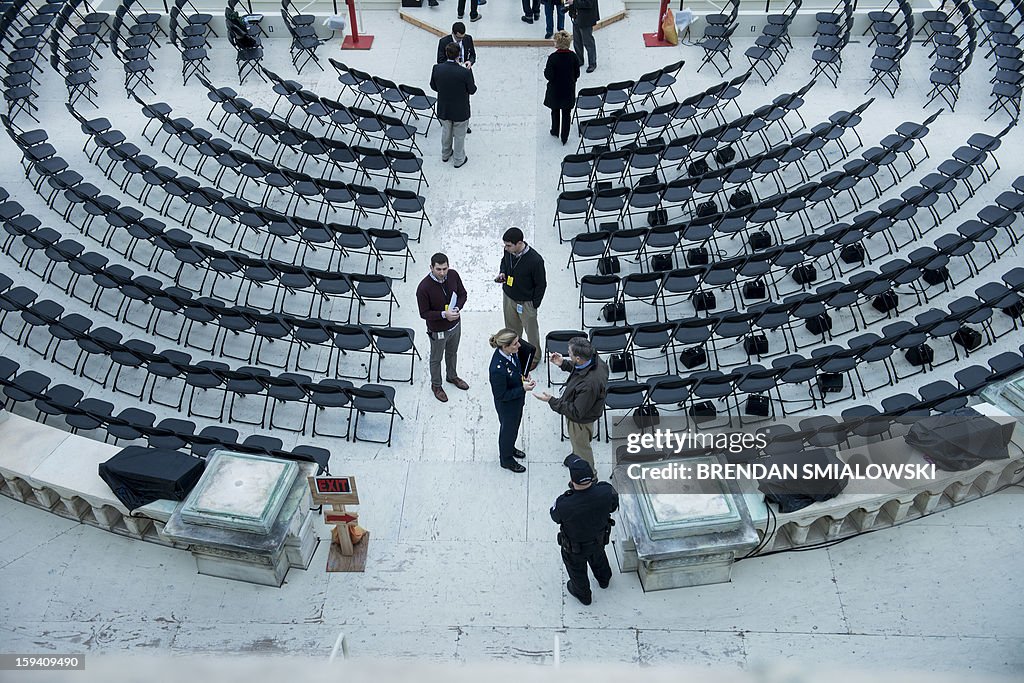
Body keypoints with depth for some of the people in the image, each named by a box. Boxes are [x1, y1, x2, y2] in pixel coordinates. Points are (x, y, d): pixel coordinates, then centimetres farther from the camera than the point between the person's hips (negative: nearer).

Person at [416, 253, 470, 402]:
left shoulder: (453, 275, -16)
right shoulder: (424, 288, -31)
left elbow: (462, 294, -2)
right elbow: (424, 313, -21)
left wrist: (457, 308, -21)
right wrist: (443, 314, -34)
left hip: (455, 325, 5)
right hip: (438, 330, -5)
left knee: (452, 353, 29)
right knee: (436, 358, 20)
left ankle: (452, 376, 55)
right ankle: (436, 385, 44)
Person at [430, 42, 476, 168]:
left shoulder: (437, 69, -18)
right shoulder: (465, 72, -29)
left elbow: (433, 87, -3)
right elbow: (472, 90, -14)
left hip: (443, 109, 3)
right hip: (460, 111, -3)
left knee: (446, 132, 28)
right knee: (459, 136, 20)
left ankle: (445, 154, 49)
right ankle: (459, 160, 37)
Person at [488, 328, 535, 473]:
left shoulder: (511, 352, -18)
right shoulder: (498, 369, -41)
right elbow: (501, 395, -28)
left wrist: (523, 375, -10)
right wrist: (523, 388, -30)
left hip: (517, 400, 7)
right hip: (507, 406, -7)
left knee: (515, 425, 31)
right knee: (508, 429, 20)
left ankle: (510, 447, 60)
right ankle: (506, 459, 48)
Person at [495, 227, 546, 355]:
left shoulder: (535, 260, -32)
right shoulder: (508, 251, -16)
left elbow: (541, 284, -19)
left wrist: (534, 305, -12)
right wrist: (502, 273, -10)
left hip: (525, 302, -5)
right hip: (508, 296, 5)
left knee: (531, 330, 18)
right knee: (511, 328, 26)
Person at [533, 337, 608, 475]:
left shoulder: (589, 384, -46)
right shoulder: (593, 358, -22)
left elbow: (576, 412, -33)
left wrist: (551, 401, -30)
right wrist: (563, 363, -8)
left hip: (581, 420, -8)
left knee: (581, 445, 21)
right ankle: (576, 457, 64)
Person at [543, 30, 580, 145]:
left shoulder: (553, 57, -23)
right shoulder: (573, 56, -12)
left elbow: (549, 76, -20)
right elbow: (577, 74, -3)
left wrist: (545, 70, 0)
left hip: (555, 90, -2)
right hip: (569, 89, 2)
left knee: (555, 111, 22)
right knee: (567, 113, 14)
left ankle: (555, 131, 40)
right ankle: (564, 137, 21)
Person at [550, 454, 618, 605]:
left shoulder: (564, 504, -43)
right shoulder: (606, 491, -35)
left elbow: (555, 517, -18)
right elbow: (613, 506, -10)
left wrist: (569, 494, -15)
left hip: (575, 548, -3)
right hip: (599, 539, 3)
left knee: (577, 570, 30)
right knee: (598, 556, 37)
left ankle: (582, 594, 58)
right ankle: (604, 579, 67)